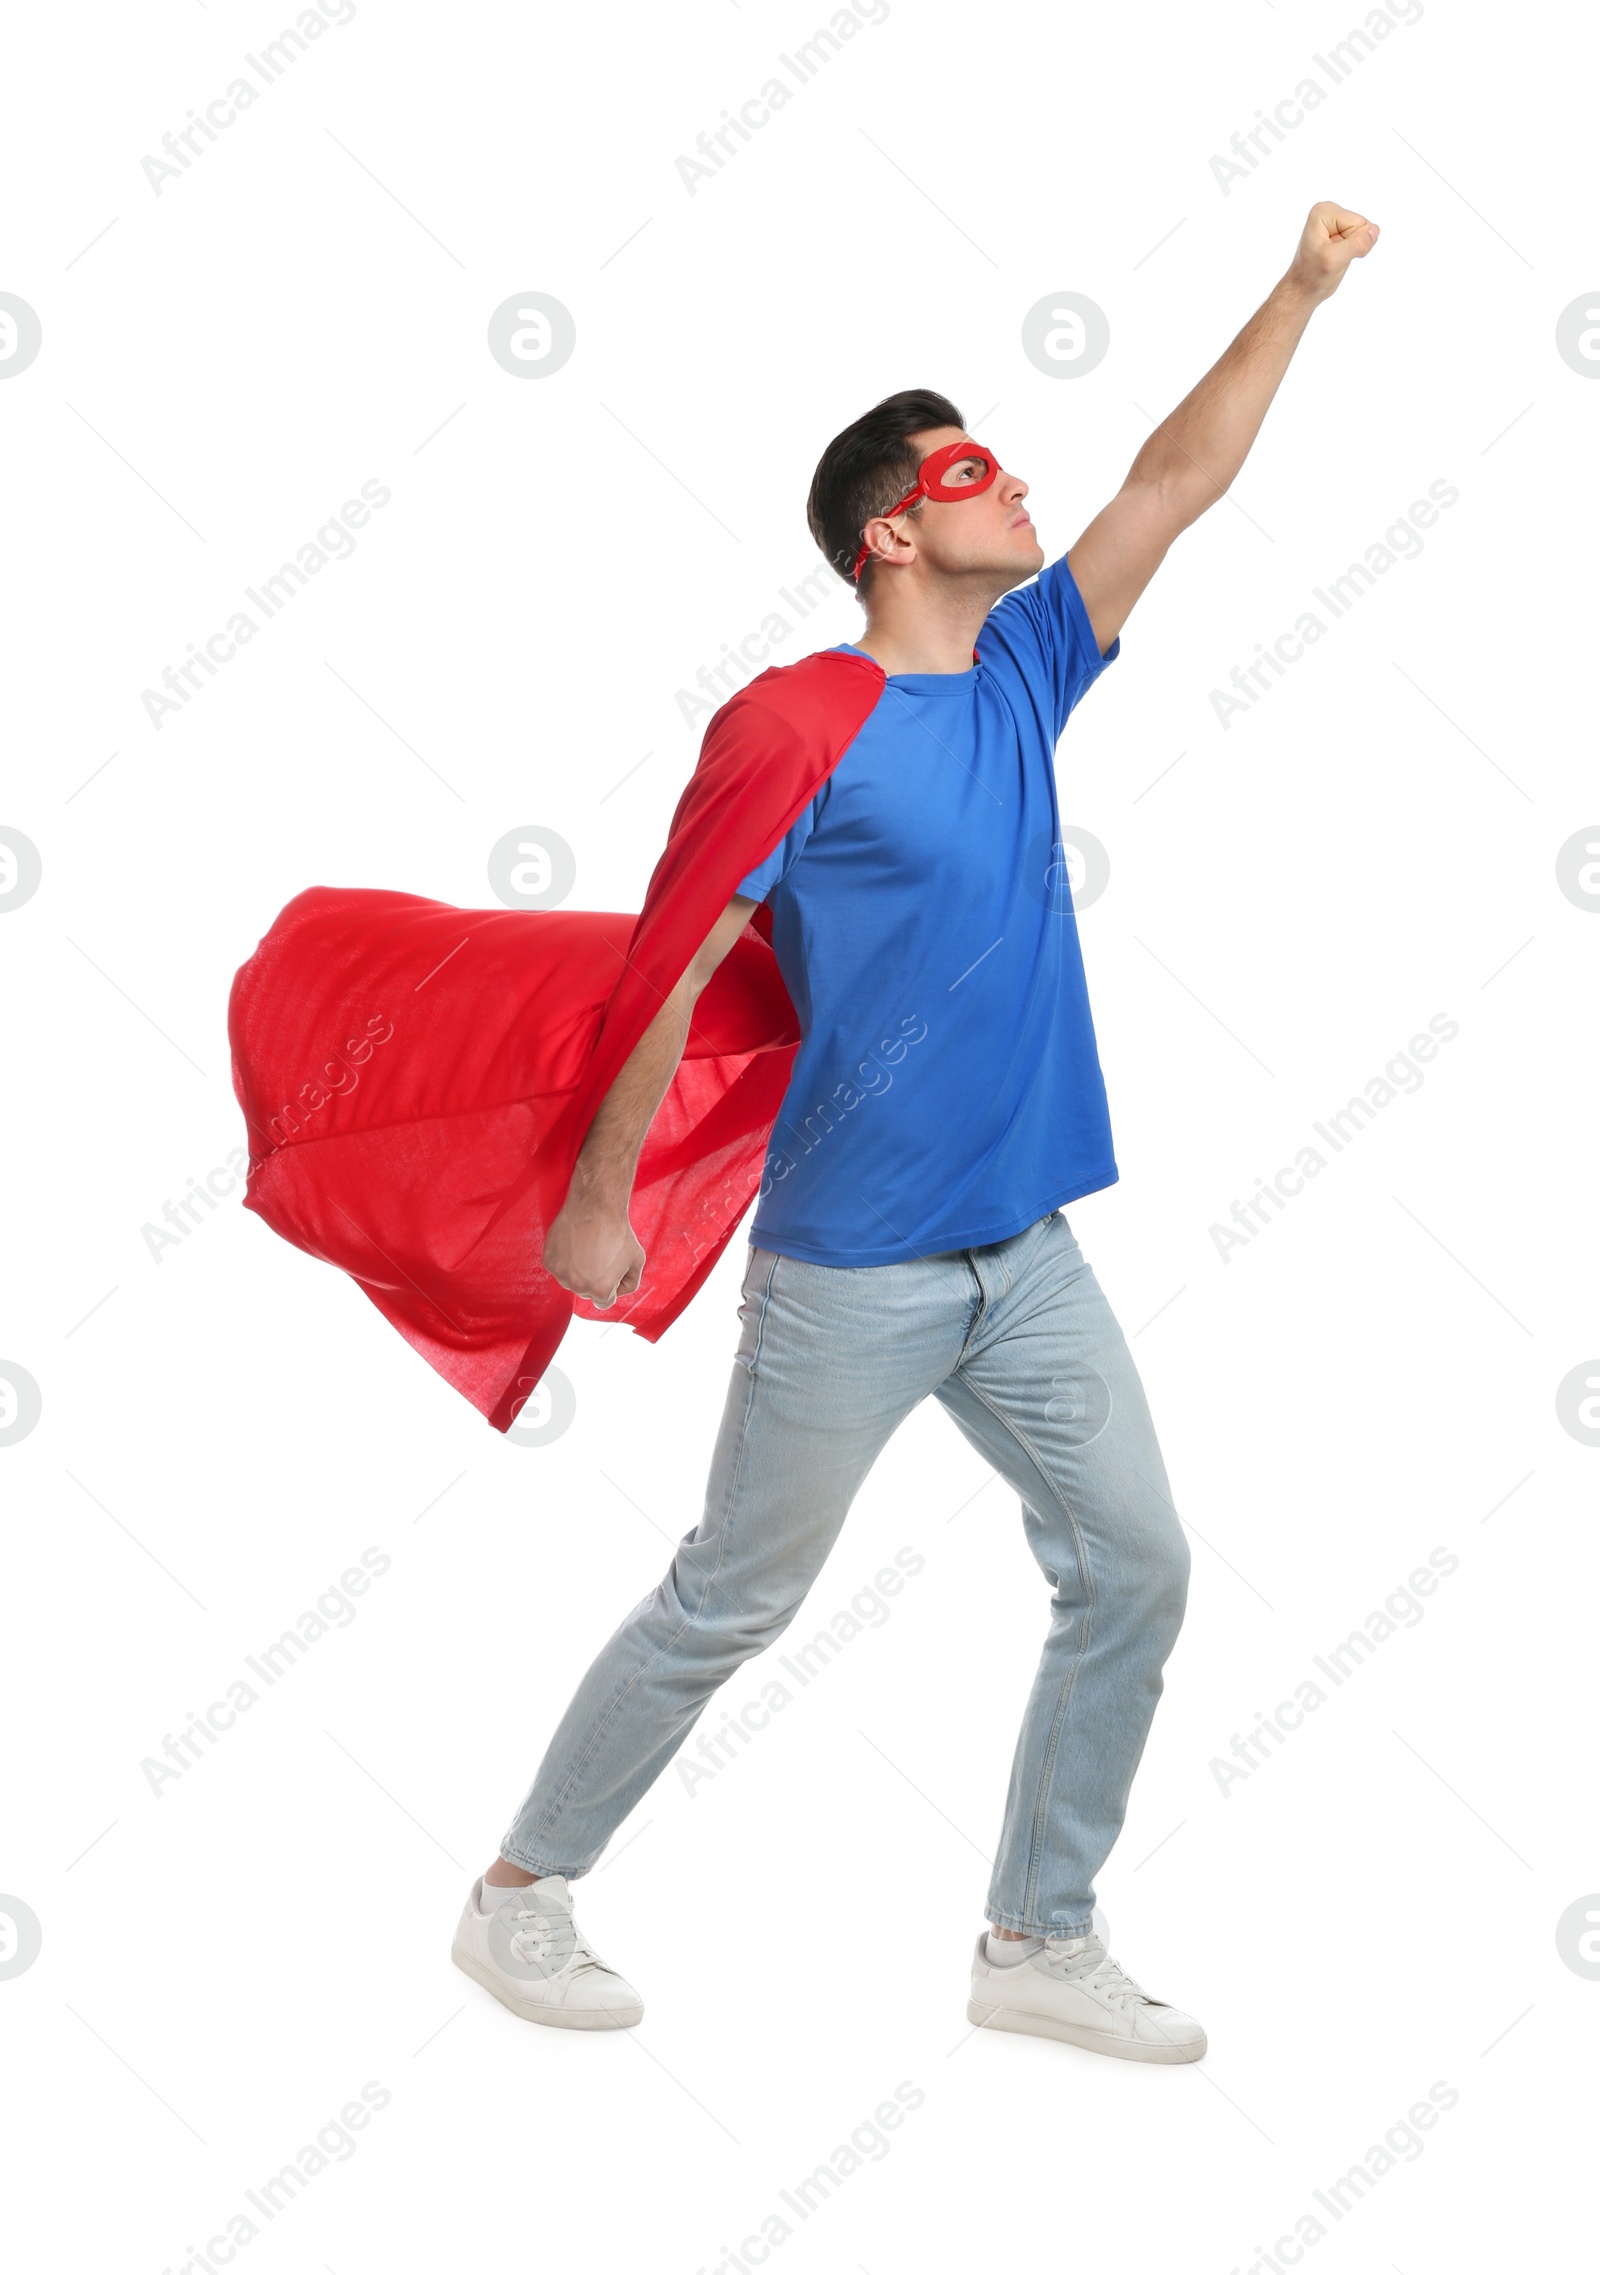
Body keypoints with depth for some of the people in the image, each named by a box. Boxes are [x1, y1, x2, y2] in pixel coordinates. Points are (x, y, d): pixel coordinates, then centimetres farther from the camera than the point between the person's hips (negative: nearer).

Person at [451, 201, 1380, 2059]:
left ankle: (1039, 1942, 19)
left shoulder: (1021, 671, 8)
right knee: (730, 1605, 4)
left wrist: (1300, 289, 6)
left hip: (1025, 1253, 7)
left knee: (1134, 1571, 5)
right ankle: (520, 1893, 22)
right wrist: (597, 1196, -9)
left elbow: (1175, 483, 10)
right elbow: (677, 962, -11)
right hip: (851, 1265, -7)